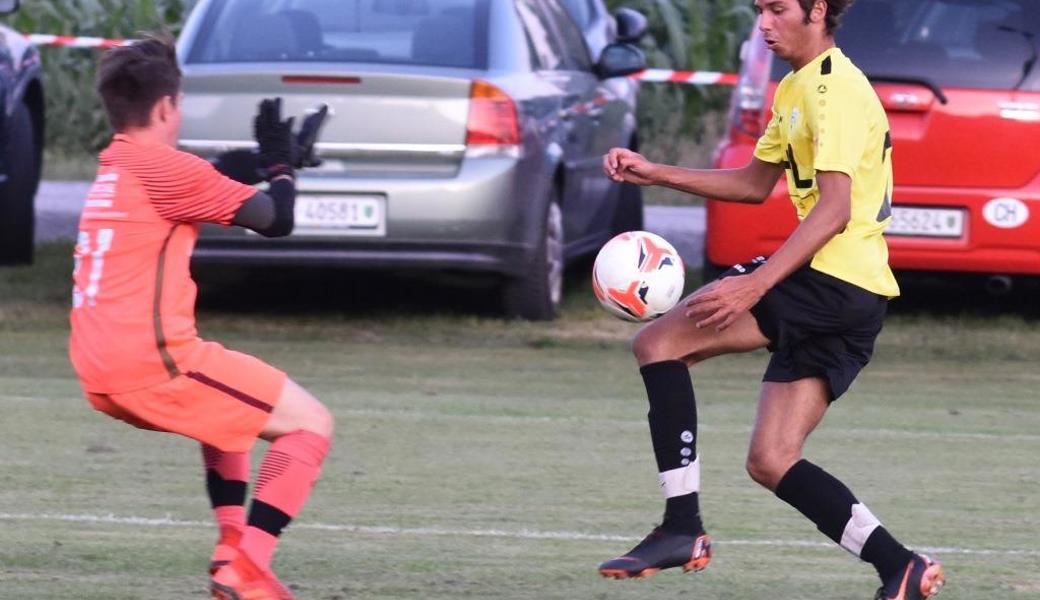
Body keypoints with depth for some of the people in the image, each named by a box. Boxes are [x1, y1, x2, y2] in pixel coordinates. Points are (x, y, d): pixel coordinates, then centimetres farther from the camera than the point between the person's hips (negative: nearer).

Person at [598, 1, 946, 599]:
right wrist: (656, 174, 18)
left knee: (658, 342, -10)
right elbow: (756, 185, 27)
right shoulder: (794, 90, 19)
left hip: (834, 278, -10)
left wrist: (755, 285, -28)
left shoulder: (836, 88, -13)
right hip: (853, 302, 10)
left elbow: (834, 208, -21)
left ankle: (683, 528, -13)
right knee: (771, 461, 6)